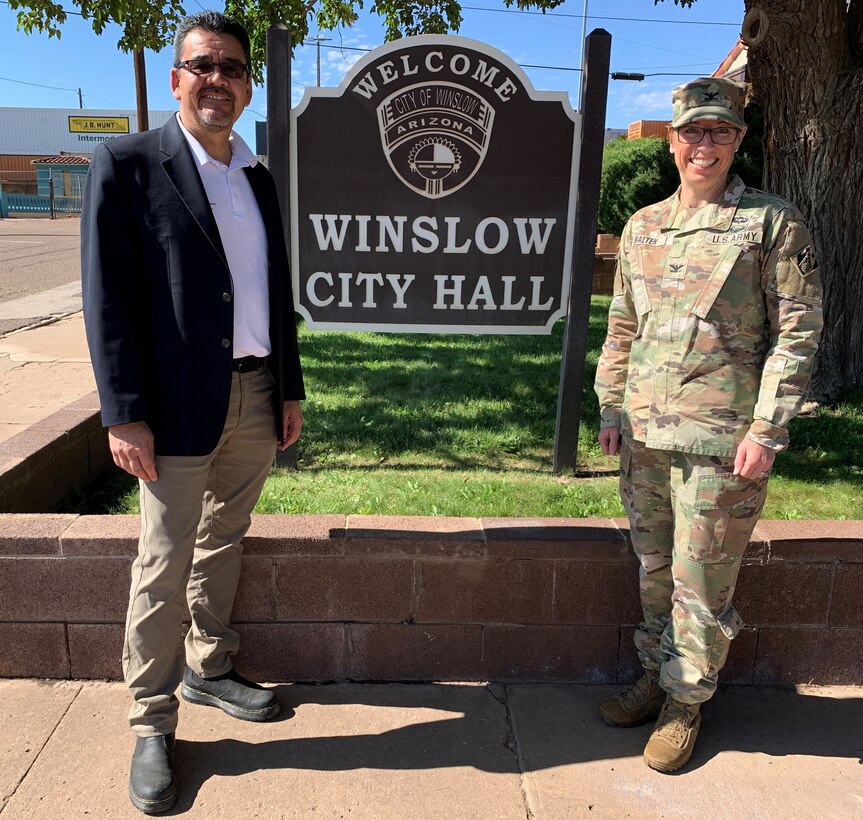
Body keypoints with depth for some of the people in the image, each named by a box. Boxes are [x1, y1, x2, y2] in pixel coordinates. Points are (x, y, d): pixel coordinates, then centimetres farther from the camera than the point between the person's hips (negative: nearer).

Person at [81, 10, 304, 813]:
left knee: (222, 544, 18)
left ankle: (209, 669, 36)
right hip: (180, 405, -5)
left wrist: (290, 389, 12)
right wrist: (124, 413, -14)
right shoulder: (128, 163, -4)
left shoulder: (258, 179, 13)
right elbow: (108, 296, -10)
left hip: (257, 399, 6)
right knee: (164, 565, 3)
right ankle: (152, 723, 19)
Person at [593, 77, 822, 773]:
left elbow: (797, 330, -7)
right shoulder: (642, 227, 12)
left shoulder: (773, 221, -3)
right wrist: (612, 408, 10)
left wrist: (767, 429, -13)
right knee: (653, 570, 16)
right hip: (644, 433, 5)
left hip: (722, 438, -5)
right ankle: (656, 677, 35)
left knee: (700, 582, 5)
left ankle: (687, 701, 24)